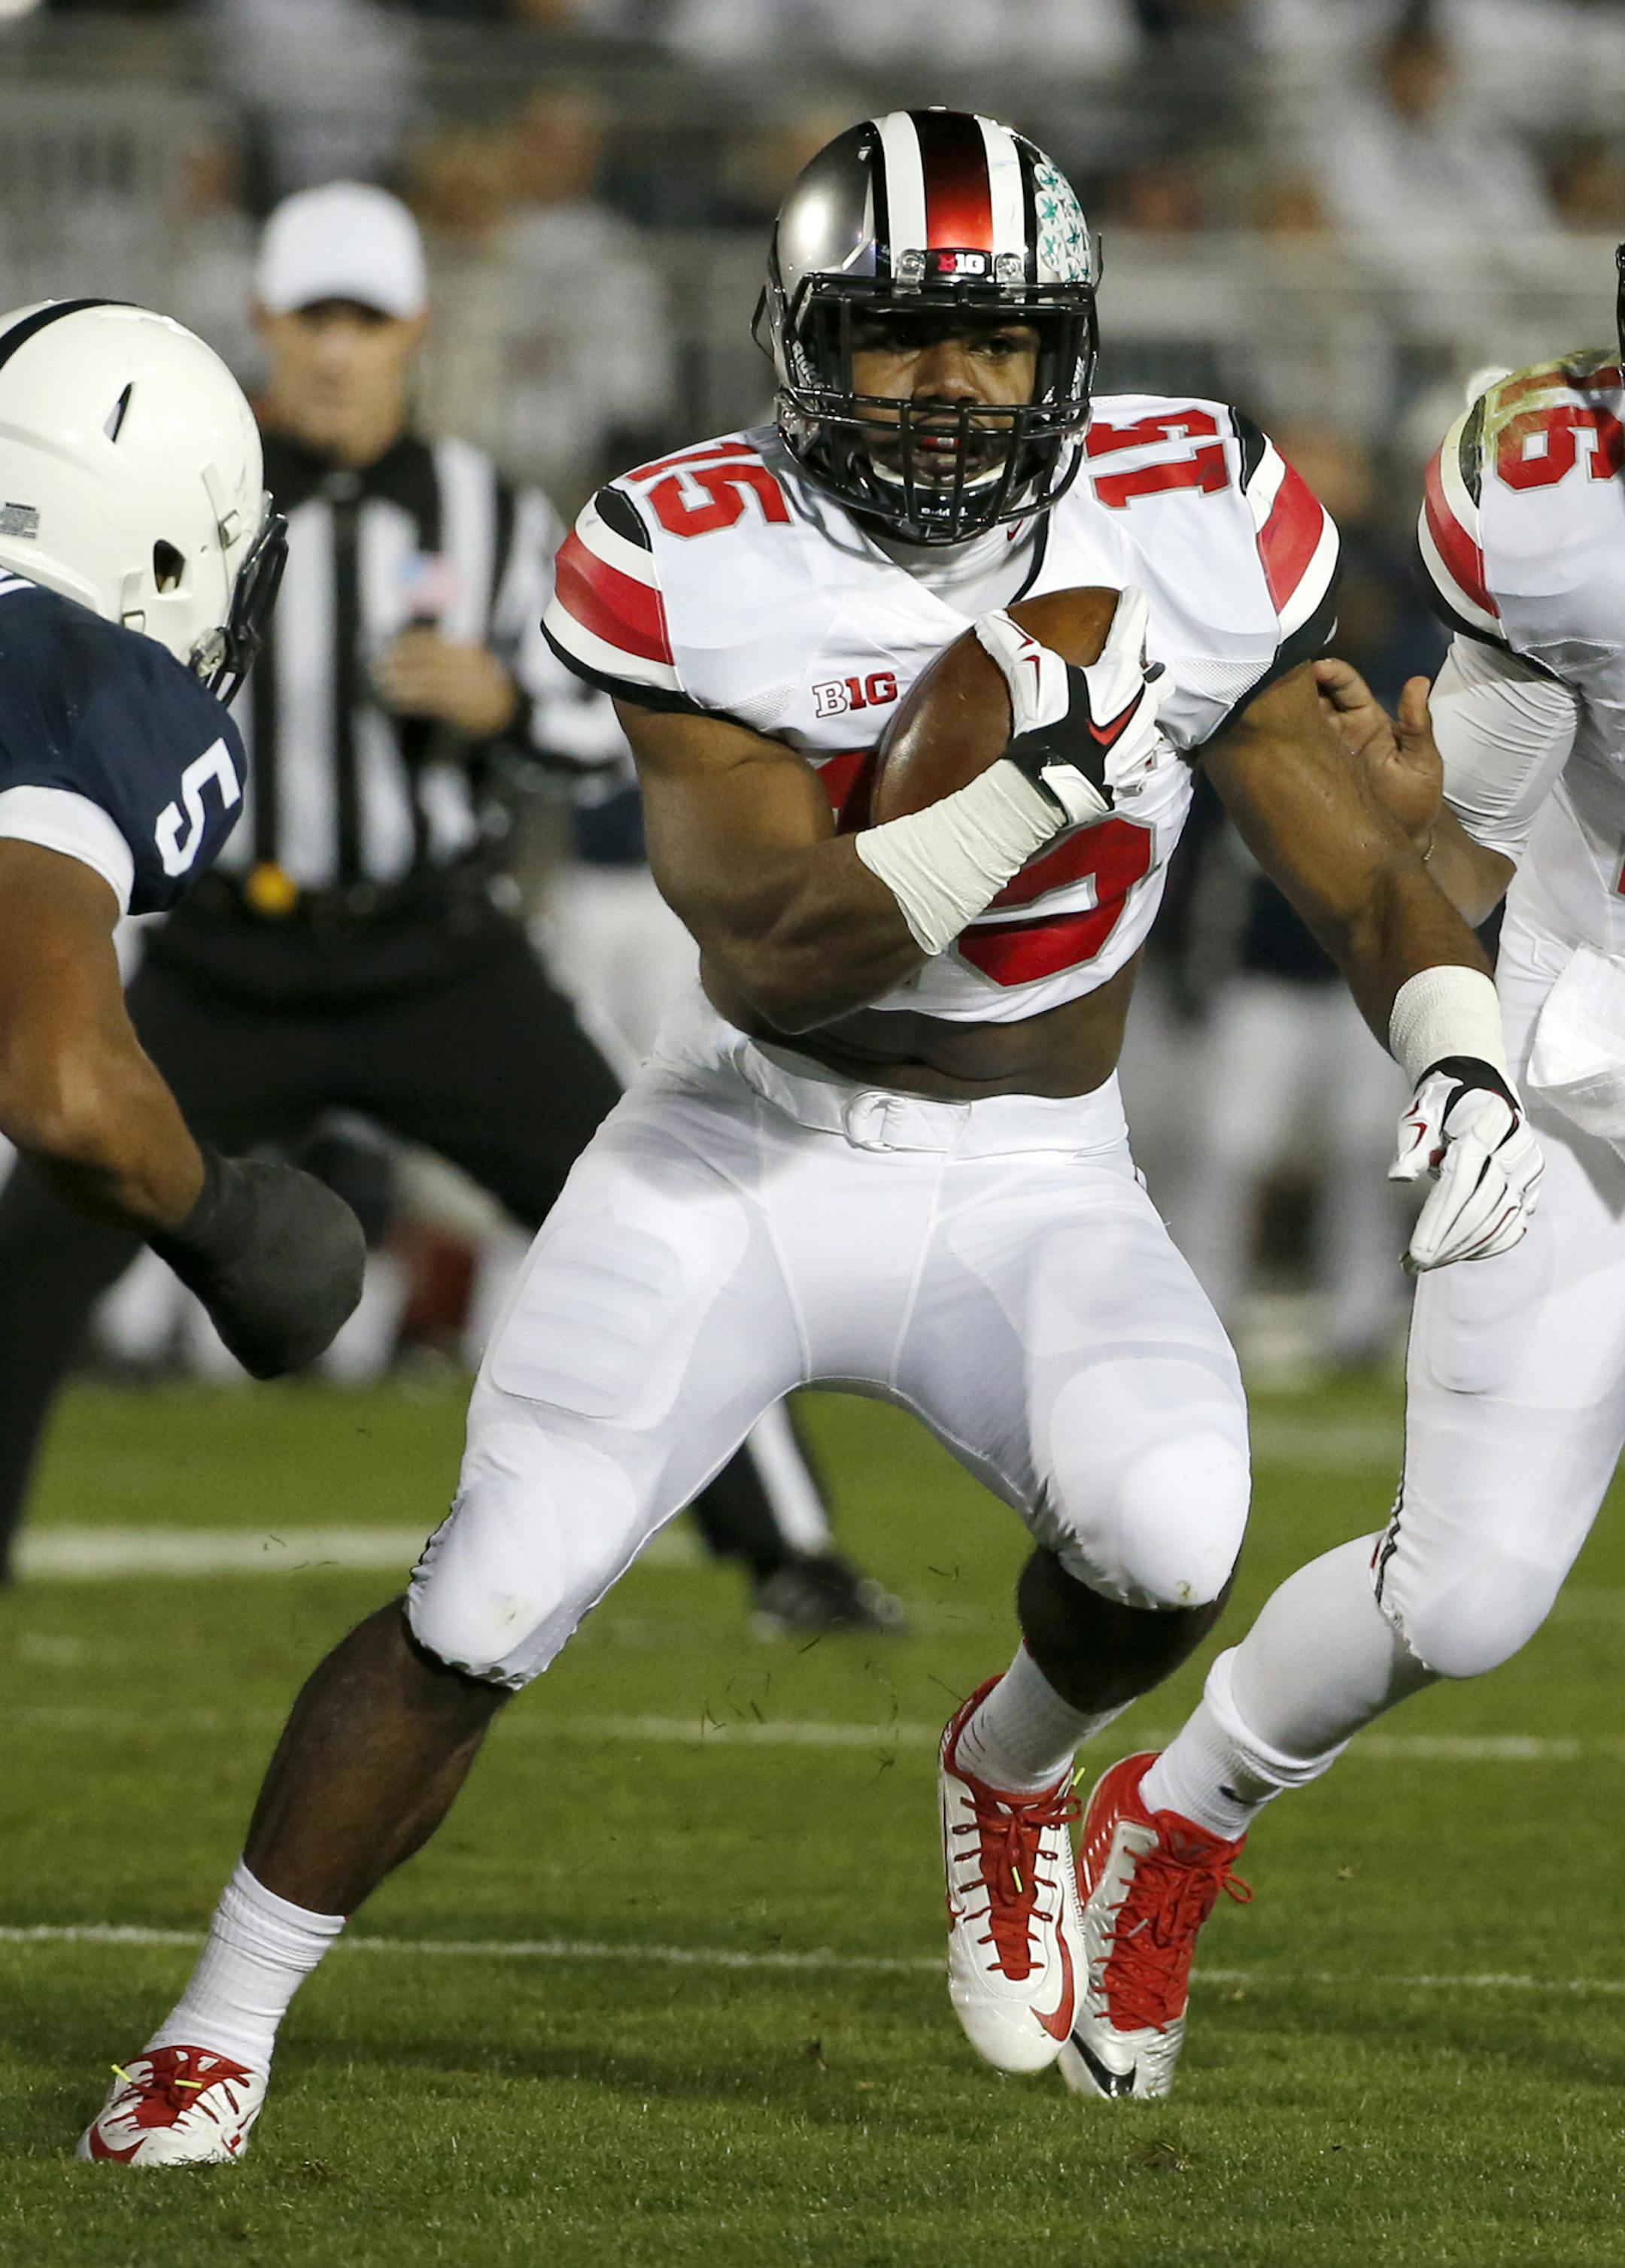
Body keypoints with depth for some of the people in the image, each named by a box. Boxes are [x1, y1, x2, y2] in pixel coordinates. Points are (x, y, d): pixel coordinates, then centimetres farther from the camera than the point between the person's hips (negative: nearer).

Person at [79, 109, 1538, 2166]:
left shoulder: (1184, 521, -10)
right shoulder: (699, 567, -16)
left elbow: (1356, 869, -2)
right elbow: (774, 954, -23)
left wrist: (1461, 1058, -21)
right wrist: (1046, 781, -35)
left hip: (1031, 1192, 1)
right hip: (743, 1150, -1)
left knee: (1166, 1542, -27)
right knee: (483, 1609, -9)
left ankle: (1014, 1769, 9)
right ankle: (221, 2027, 12)